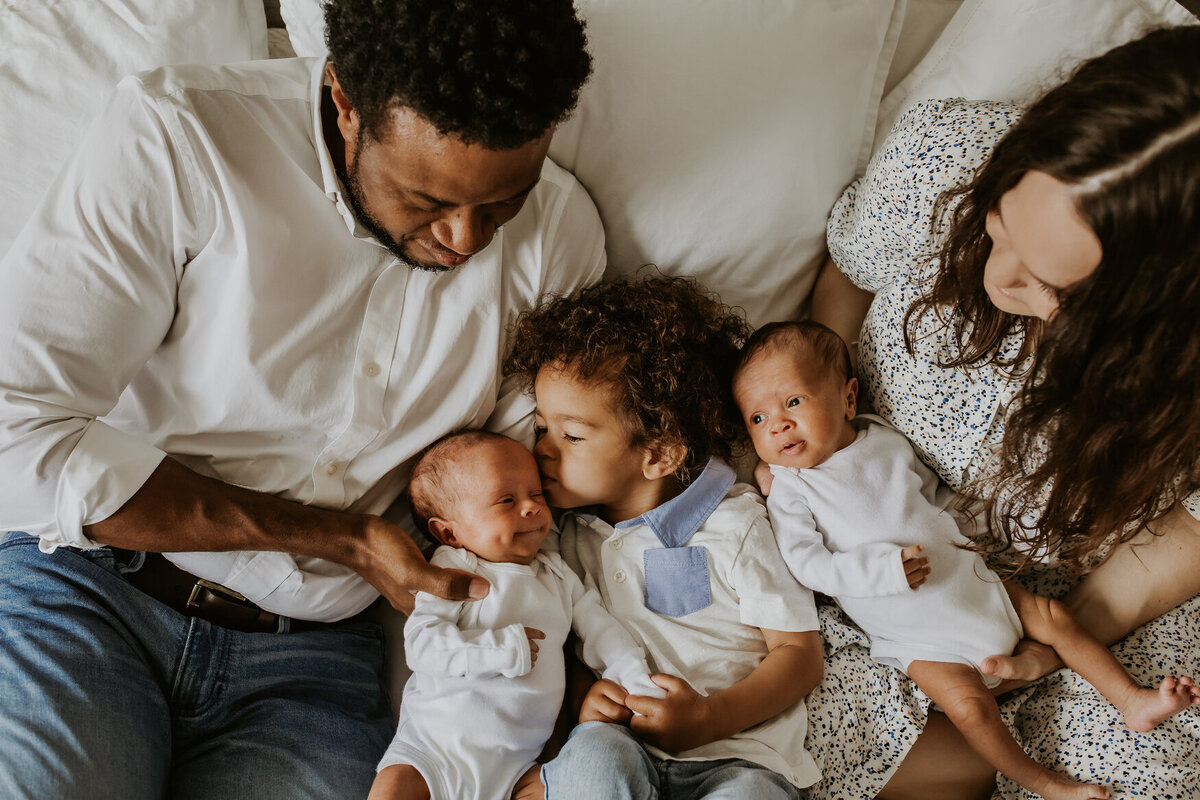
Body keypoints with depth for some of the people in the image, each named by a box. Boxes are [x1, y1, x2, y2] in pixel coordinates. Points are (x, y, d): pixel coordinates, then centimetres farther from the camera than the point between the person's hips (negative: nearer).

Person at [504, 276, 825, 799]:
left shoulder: (732, 524, -1)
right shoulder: (575, 536, 13)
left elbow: (800, 653, -1)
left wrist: (710, 718, -16)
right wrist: (579, 697, -6)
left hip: (739, 756, -3)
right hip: (626, 746, 3)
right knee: (594, 752, -32)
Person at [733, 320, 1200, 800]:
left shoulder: (886, 441, 3)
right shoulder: (790, 492, -11)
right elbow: (806, 564, -20)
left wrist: (953, 532, 4)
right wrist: (887, 568, -29)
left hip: (966, 579, 5)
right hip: (915, 631, -5)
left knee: (1053, 617, 2)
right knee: (969, 704, -19)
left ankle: (1133, 701, 15)